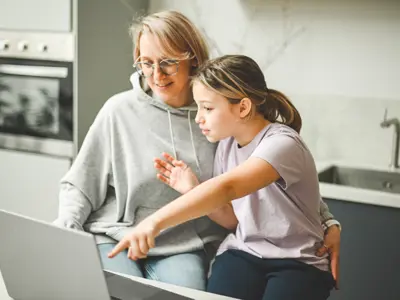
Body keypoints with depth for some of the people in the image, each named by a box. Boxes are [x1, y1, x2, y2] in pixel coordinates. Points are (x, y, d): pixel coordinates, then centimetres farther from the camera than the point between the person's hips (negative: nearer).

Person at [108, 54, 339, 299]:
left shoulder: (281, 143, -21)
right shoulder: (227, 142, 2)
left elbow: (227, 188, -41)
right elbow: (233, 219, 10)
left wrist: (155, 222, -52)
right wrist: (193, 190, -7)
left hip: (298, 262, -4)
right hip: (244, 252, 4)